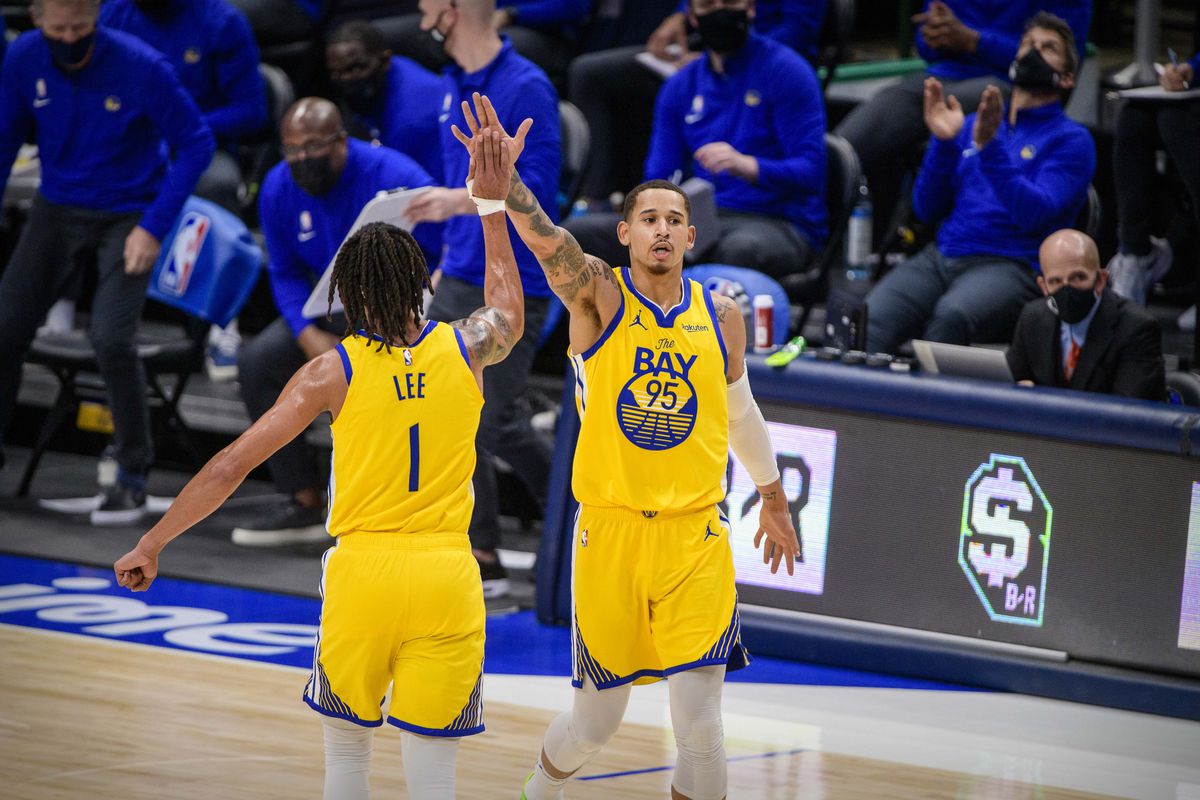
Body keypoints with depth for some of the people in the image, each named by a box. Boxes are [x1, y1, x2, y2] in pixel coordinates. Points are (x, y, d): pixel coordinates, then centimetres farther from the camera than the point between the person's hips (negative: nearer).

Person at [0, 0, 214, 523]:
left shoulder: (142, 68, -21)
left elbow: (196, 144, -13)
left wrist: (154, 228, -17)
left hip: (128, 218, -4)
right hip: (58, 208, 4)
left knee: (111, 339, -19)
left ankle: (133, 479, -3)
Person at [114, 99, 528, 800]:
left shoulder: (333, 372, -2)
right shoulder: (465, 349, 3)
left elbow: (232, 465, -3)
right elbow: (509, 312, 30)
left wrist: (152, 545, 5)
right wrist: (493, 203, 35)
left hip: (361, 569, -1)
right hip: (445, 576, 1)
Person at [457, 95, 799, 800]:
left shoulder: (720, 316, 5)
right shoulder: (599, 294, -4)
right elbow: (546, 239, -26)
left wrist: (774, 501, 34)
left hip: (695, 536, 1)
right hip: (610, 530, -1)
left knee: (700, 727, -10)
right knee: (597, 721, 11)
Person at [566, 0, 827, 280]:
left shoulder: (784, 70, -3)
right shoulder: (680, 86, 15)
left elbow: (810, 172, -11)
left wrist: (746, 165, -29)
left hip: (777, 223, -5)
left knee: (741, 249, -44)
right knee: (579, 233, -15)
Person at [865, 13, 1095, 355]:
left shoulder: (1071, 140, 7)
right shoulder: (973, 125, 24)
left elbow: (1034, 215, -10)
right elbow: (927, 209, 17)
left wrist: (989, 147, -18)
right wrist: (942, 141, 3)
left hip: (1011, 266, -4)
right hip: (939, 258, 5)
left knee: (951, 316, -40)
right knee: (868, 321, -28)